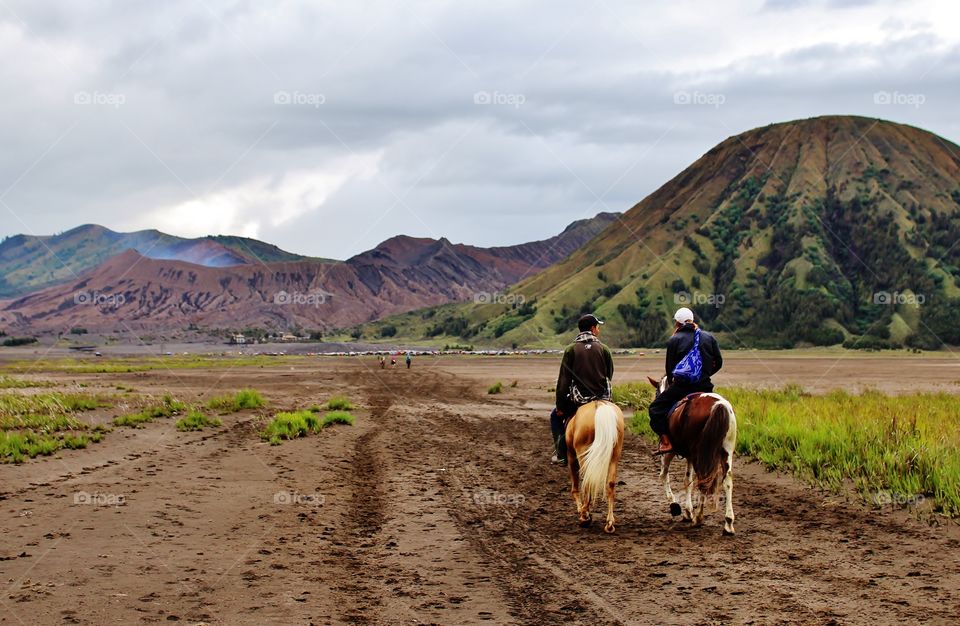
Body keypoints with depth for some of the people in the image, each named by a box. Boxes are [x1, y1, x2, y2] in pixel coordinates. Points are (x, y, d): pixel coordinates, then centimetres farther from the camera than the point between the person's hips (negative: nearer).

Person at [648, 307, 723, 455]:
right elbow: (718, 362, 12)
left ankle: (666, 441, -7)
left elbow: (669, 367, 5)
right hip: (705, 386, 3)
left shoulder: (674, 340, 2)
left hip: (682, 385, -3)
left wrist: (671, 383, 23)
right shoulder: (709, 337, 11)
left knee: (656, 407, 8)